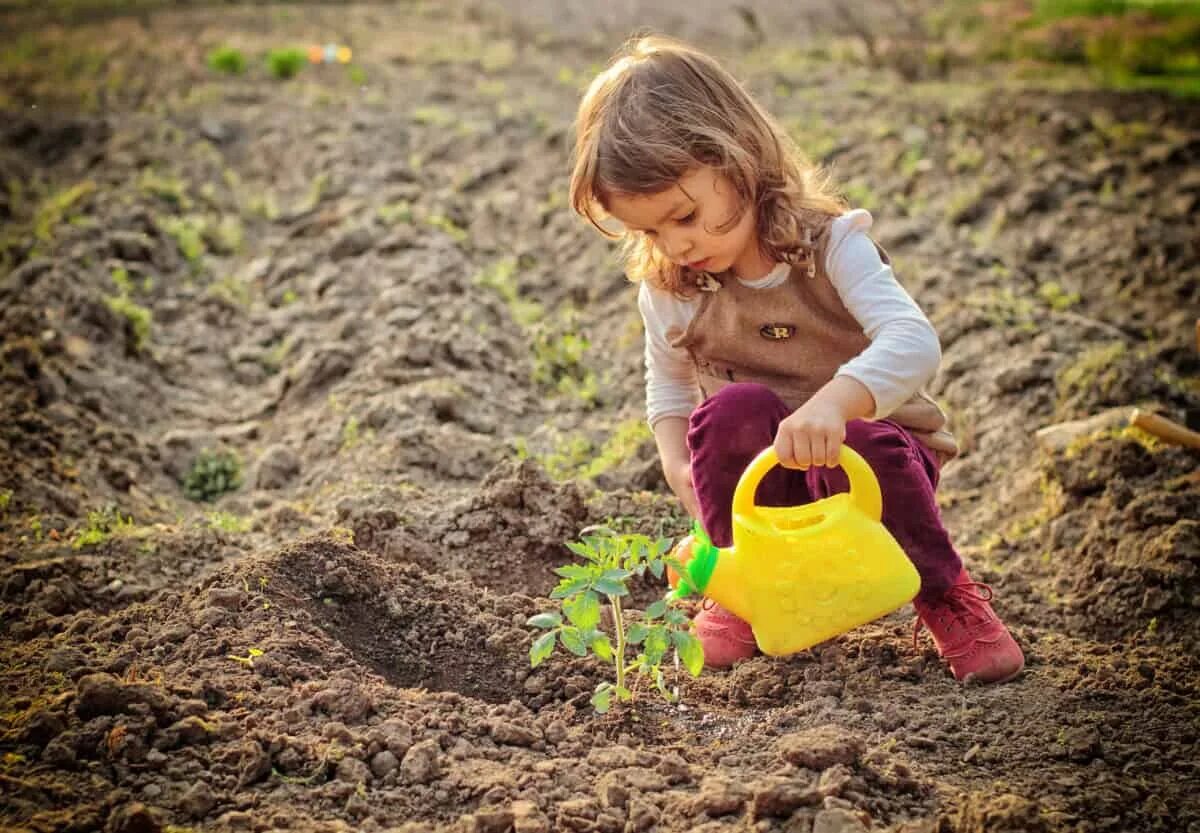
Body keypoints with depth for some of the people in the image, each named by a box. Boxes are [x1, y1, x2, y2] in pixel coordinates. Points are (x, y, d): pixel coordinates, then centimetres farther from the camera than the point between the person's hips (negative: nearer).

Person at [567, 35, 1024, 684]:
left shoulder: (829, 245, -17)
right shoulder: (667, 293, -5)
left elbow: (914, 343, -32)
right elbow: (668, 386, 14)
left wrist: (835, 400, -52)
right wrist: (677, 462, -8)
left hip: (866, 458, -2)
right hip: (759, 485, 2)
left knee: (859, 442, -36)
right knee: (734, 408, -30)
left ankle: (945, 595, -10)